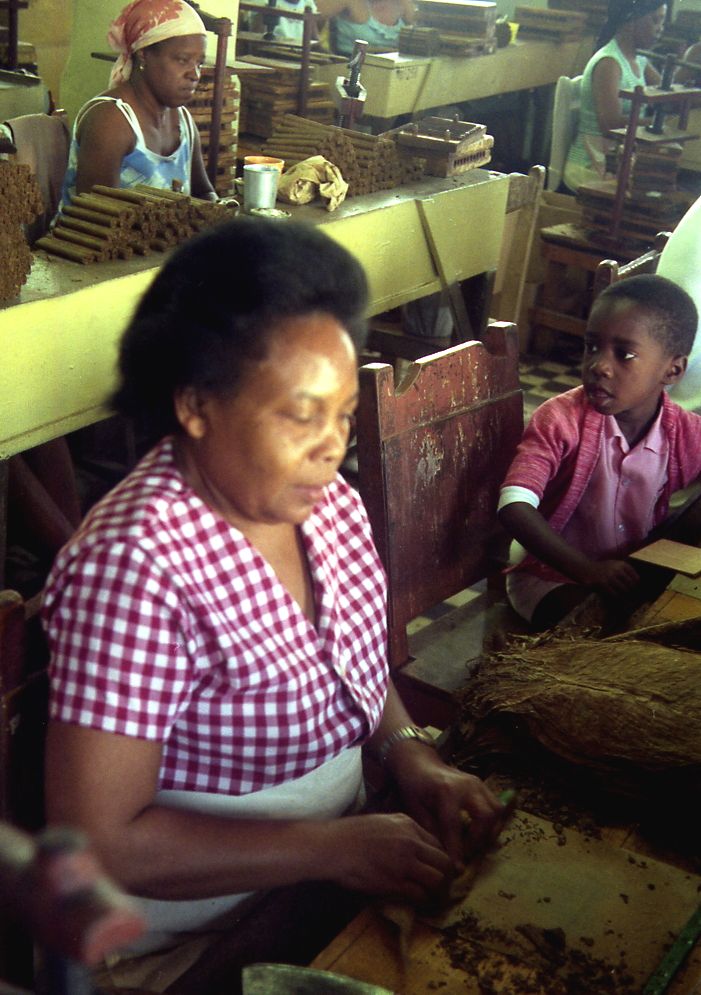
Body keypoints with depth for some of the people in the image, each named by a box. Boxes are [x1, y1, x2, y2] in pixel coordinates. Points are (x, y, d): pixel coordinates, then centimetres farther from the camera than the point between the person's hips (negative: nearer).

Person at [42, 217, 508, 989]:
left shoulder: (322, 496, -6)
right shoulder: (134, 566, -28)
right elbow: (97, 844, -26)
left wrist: (408, 751, -7)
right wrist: (332, 848, -25)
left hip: (335, 845, 7)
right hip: (200, 932, -6)